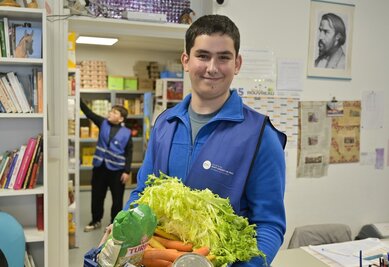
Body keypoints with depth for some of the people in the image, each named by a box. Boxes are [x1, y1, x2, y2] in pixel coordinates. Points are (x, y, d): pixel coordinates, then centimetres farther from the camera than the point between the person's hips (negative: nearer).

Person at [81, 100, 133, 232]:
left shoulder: (126, 133, -7)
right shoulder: (103, 123, 3)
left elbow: (129, 153, -5)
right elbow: (88, 112, -2)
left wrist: (127, 171, -9)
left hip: (117, 169, -3)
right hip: (100, 167, 3)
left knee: (117, 199, 7)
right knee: (97, 196, 14)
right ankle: (96, 221, 33)